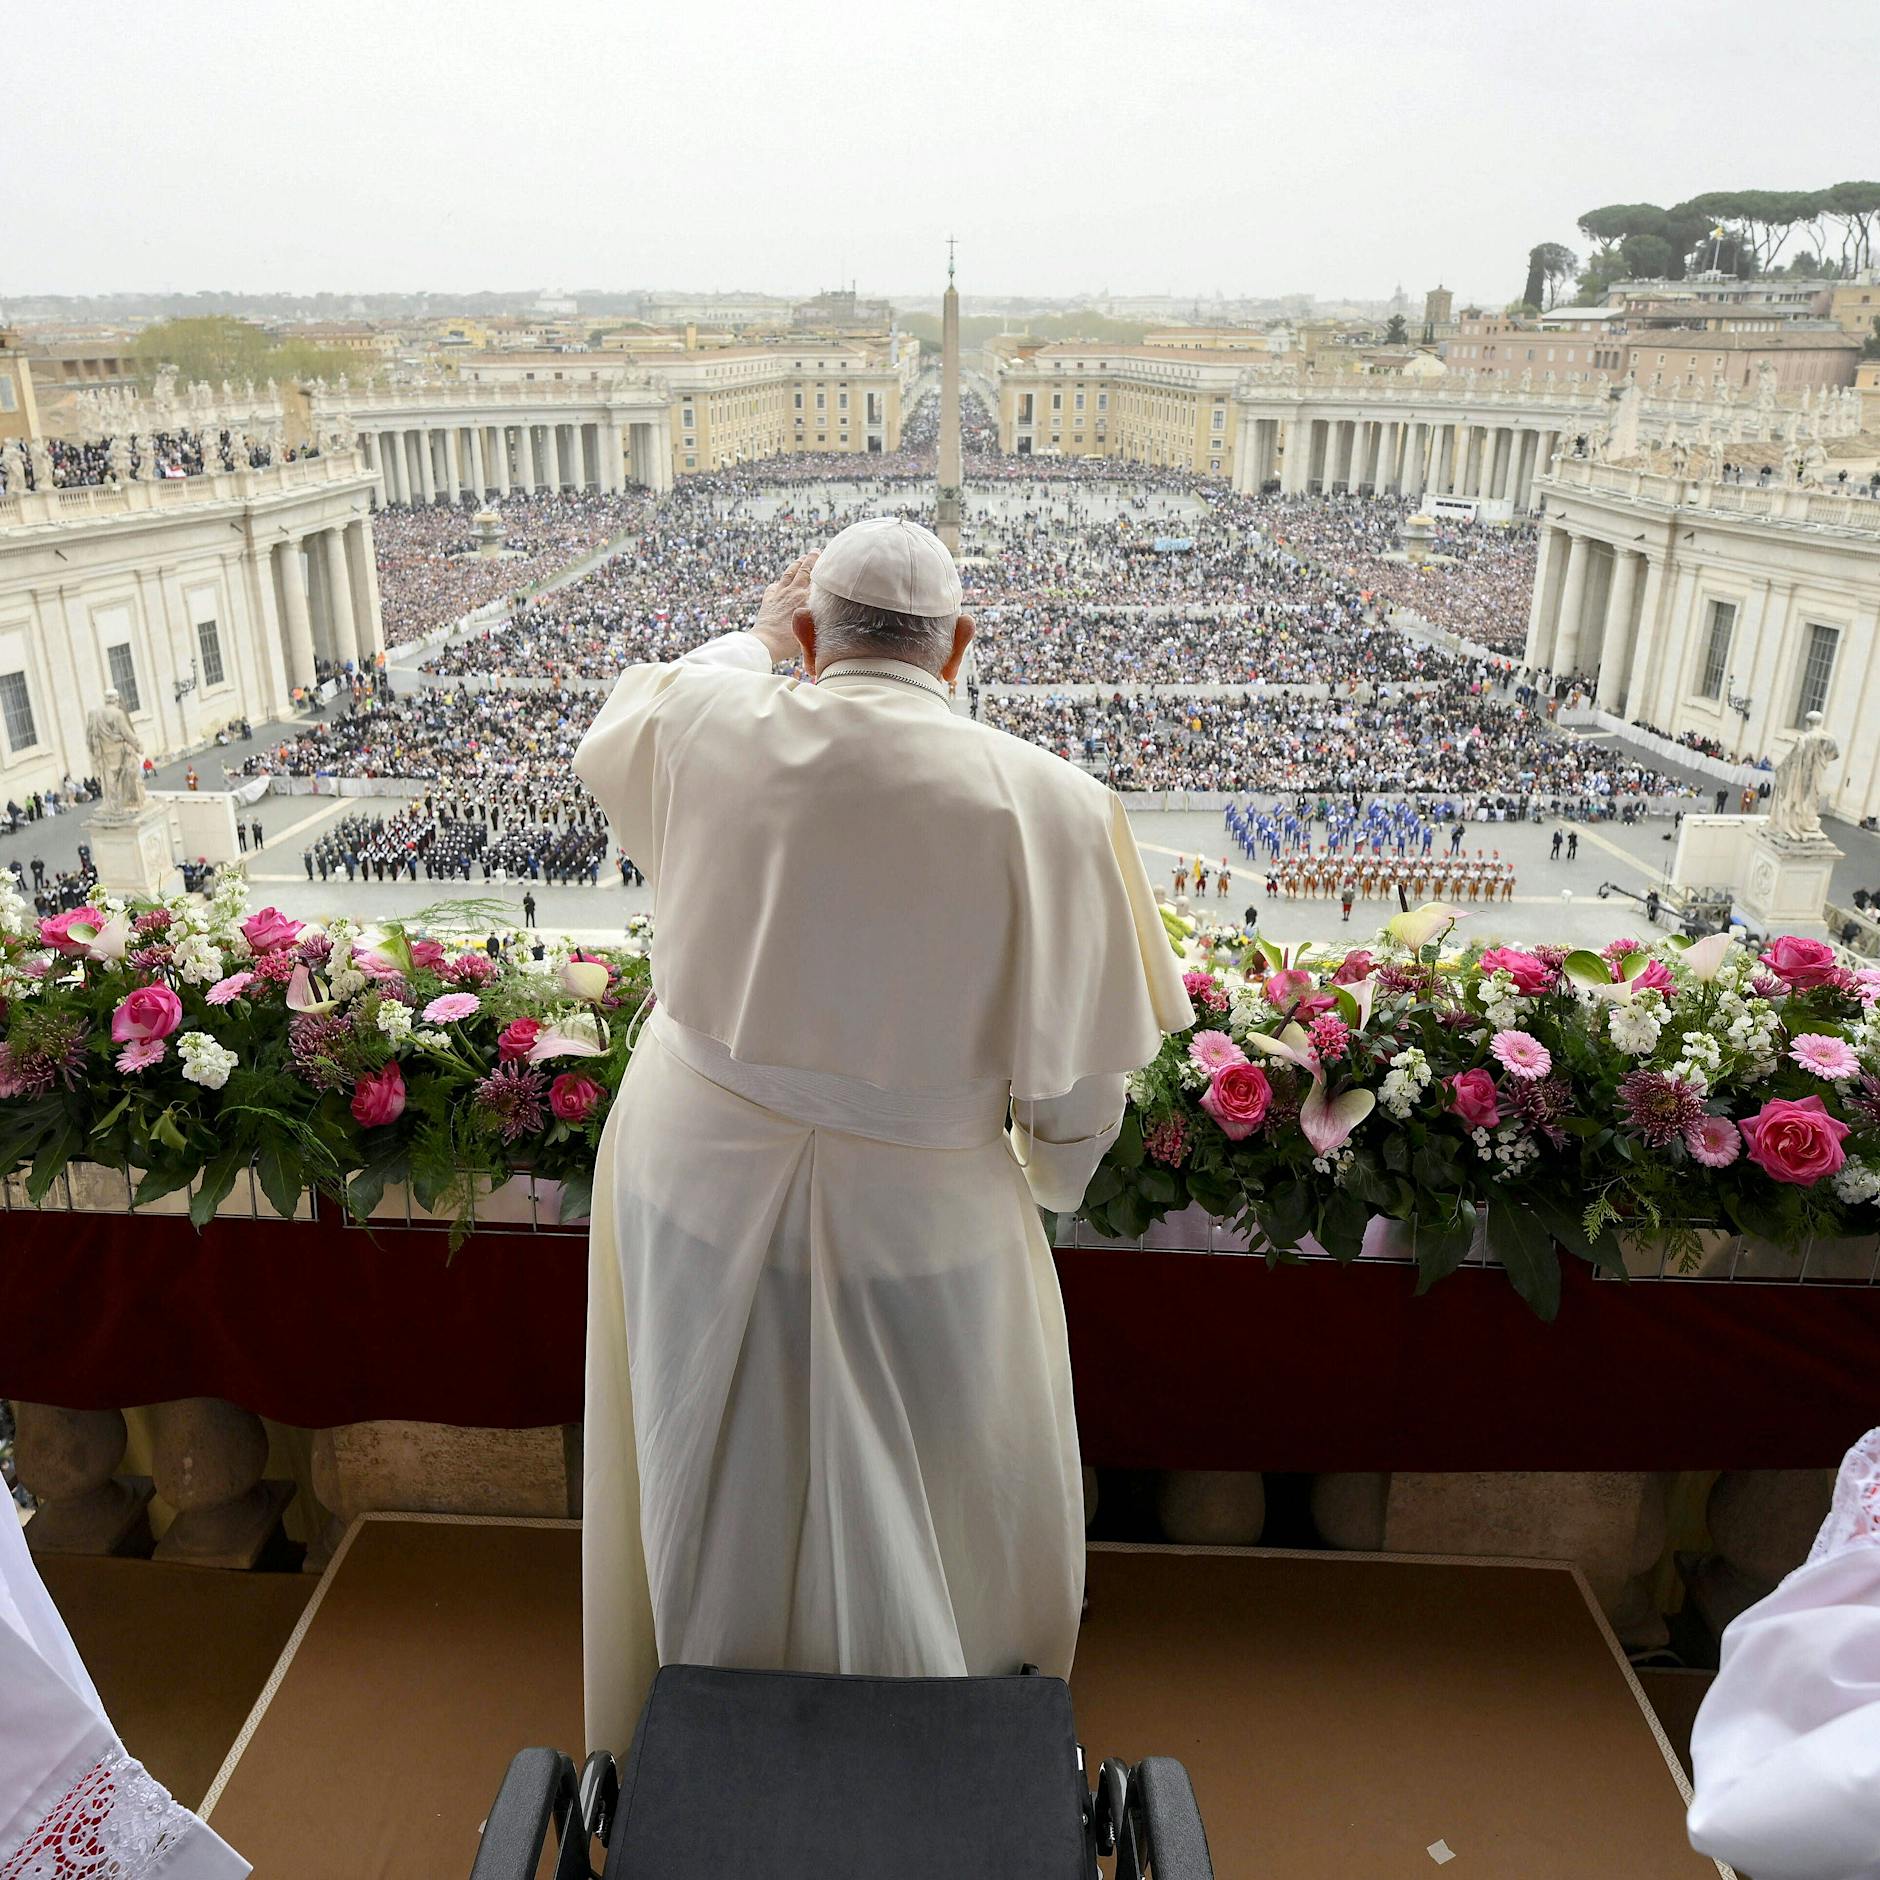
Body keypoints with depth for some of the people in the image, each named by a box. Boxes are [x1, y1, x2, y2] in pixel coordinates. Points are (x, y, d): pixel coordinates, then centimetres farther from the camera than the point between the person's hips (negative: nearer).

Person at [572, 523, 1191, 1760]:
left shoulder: (713, 731, -13)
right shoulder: (1049, 804, -19)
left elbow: (612, 744, 13)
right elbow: (1075, 1073, -11)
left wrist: (753, 641, 25)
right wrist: (1050, 1184, 9)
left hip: (698, 1184, 3)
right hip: (922, 1219, -2)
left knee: (722, 1508, 26)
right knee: (919, 1530, 23)